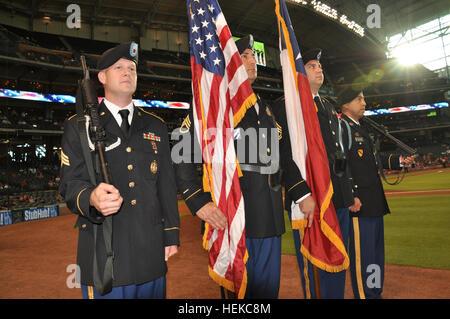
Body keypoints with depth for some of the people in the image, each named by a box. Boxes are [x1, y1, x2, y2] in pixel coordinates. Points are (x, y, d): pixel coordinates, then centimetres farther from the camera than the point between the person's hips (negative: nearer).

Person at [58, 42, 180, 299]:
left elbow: (166, 183, 9)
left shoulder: (156, 126, 11)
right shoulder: (80, 125, 4)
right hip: (103, 252, -2)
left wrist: (171, 235, 5)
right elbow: (71, 183, -3)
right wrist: (91, 198, -27)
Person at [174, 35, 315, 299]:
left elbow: (284, 154, 21)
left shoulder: (264, 108, 19)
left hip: (270, 221, 7)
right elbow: (182, 155, -9)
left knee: (268, 290, 17)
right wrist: (199, 202, -18)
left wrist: (303, 193, 13)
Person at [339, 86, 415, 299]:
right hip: (359, 201, -10)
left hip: (375, 201, 10)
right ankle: (365, 295, 11)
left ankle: (375, 292, 33)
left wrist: (399, 161, 16)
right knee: (363, 253, -3)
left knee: (376, 251, 18)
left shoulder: (362, 127, 20)